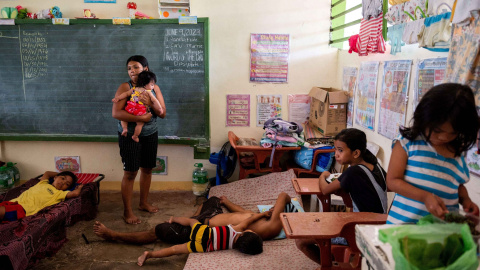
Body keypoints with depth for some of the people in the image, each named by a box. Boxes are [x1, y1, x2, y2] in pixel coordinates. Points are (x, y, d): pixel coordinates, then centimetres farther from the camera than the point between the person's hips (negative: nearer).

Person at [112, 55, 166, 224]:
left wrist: (151, 103, -20)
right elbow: (116, 113, -20)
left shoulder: (154, 88, 2)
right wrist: (141, 118, -26)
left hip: (150, 135, 5)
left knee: (147, 169, 14)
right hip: (129, 136, -4)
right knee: (130, 173, -1)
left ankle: (143, 203, 32)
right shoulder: (125, 87, -10)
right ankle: (127, 211, 12)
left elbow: (162, 113, -1)